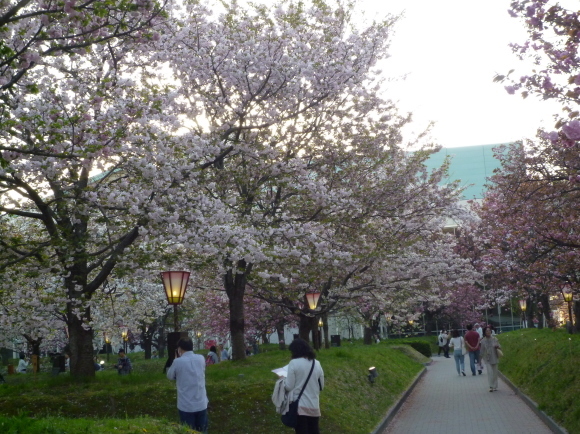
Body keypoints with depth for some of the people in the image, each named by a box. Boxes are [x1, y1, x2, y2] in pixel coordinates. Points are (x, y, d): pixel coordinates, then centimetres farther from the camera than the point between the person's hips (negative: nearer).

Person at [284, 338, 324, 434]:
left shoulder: (294, 363, -11)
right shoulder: (317, 363, 5)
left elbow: (289, 386, -10)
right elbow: (322, 386, 12)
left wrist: (283, 379, 8)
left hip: (299, 405, -4)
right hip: (314, 405, 5)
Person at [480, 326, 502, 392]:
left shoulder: (495, 339, 0)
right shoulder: (483, 341, -2)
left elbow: (499, 346, 4)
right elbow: (482, 350, 3)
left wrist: (497, 346, -19)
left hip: (494, 358, 2)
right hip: (488, 359, -2)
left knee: (495, 372, 8)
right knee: (490, 372, -13)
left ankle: (495, 386, 19)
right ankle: (491, 386, -10)